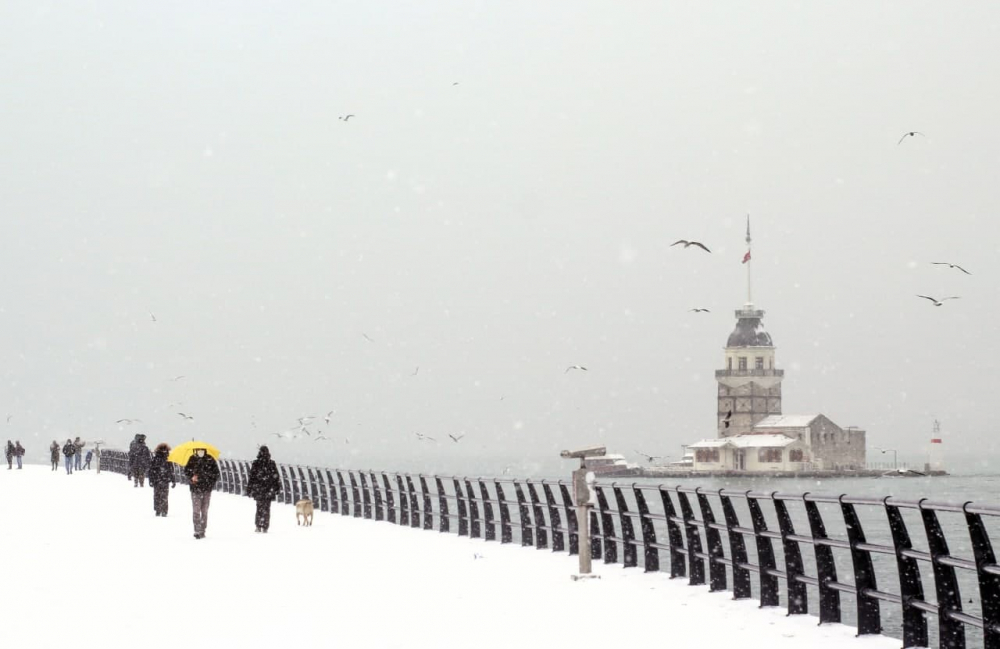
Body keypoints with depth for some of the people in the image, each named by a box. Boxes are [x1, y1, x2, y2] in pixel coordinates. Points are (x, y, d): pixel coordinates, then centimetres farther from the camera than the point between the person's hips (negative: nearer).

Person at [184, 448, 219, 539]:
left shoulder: (210, 460, 2)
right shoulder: (192, 459, 3)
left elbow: (216, 472, 6)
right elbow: (186, 470, 9)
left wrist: (212, 483, -5)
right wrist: (192, 477, -9)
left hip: (207, 489, 0)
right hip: (195, 489, 0)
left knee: (204, 511, 4)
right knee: (196, 510, -6)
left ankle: (202, 531, 10)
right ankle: (197, 531, -6)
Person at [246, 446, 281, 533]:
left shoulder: (255, 463, -5)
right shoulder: (272, 463, -2)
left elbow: (251, 477, -3)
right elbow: (276, 477, 2)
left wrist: (249, 489, 3)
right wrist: (277, 488, 10)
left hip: (258, 489, 0)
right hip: (269, 490, 0)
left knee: (259, 508, 12)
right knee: (266, 508, 7)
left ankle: (258, 526, 3)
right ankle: (265, 528, 3)